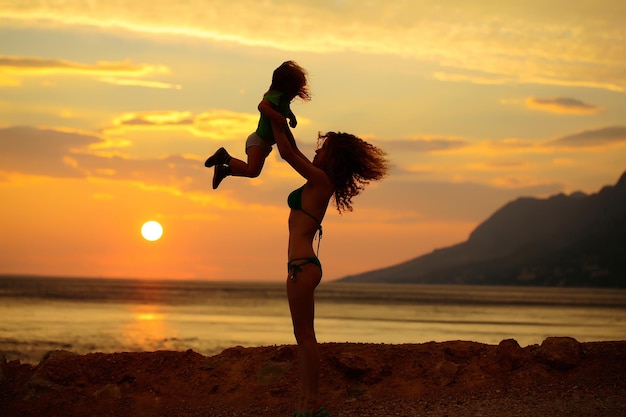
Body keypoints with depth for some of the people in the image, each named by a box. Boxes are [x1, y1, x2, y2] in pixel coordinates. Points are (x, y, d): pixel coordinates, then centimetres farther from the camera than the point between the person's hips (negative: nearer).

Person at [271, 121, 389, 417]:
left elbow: (286, 152, -8)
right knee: (303, 336, 10)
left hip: (303, 266, -10)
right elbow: (293, 152, 26)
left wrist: (275, 123, 3)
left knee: (305, 336, -8)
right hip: (302, 264, 10)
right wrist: (281, 124, 23)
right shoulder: (319, 181, 15)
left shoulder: (321, 179, -9)